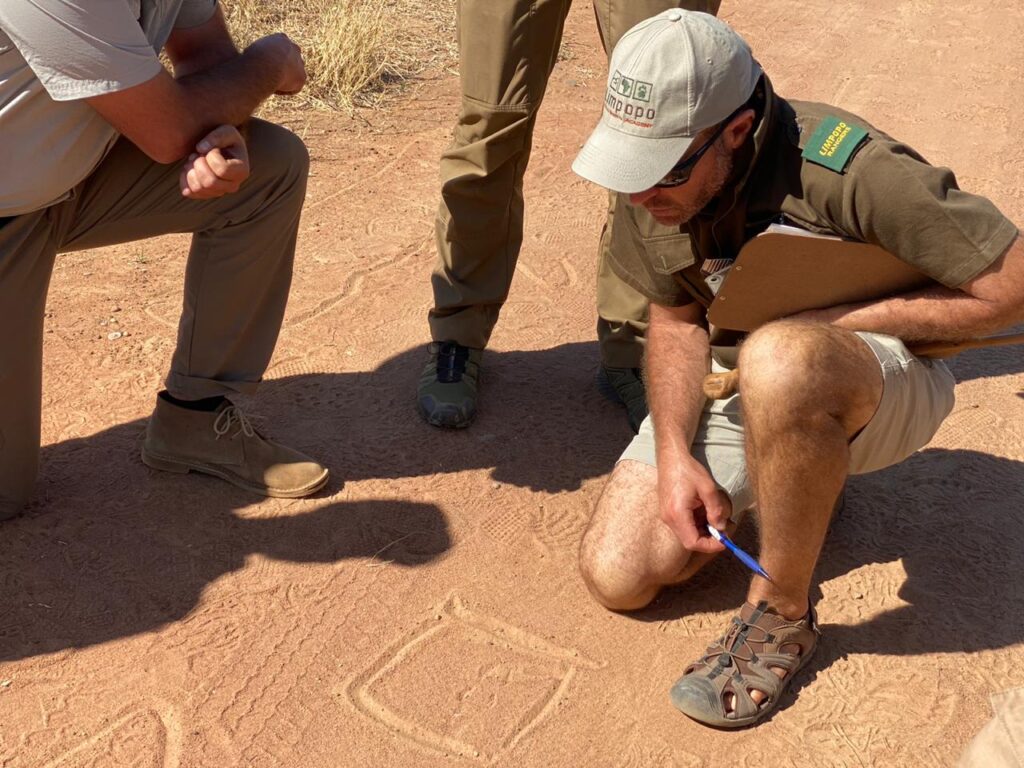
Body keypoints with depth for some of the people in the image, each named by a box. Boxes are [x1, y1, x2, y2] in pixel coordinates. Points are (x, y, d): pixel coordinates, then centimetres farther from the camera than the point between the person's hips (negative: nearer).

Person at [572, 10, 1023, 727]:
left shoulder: (846, 169, -30)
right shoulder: (653, 180, -11)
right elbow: (675, 318, 1)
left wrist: (831, 323, -23)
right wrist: (674, 455, -13)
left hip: (885, 383, -6)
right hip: (737, 393, 6)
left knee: (777, 359, -42)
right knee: (618, 574, -6)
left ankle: (784, 614, -17)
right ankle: (797, 481, 19)